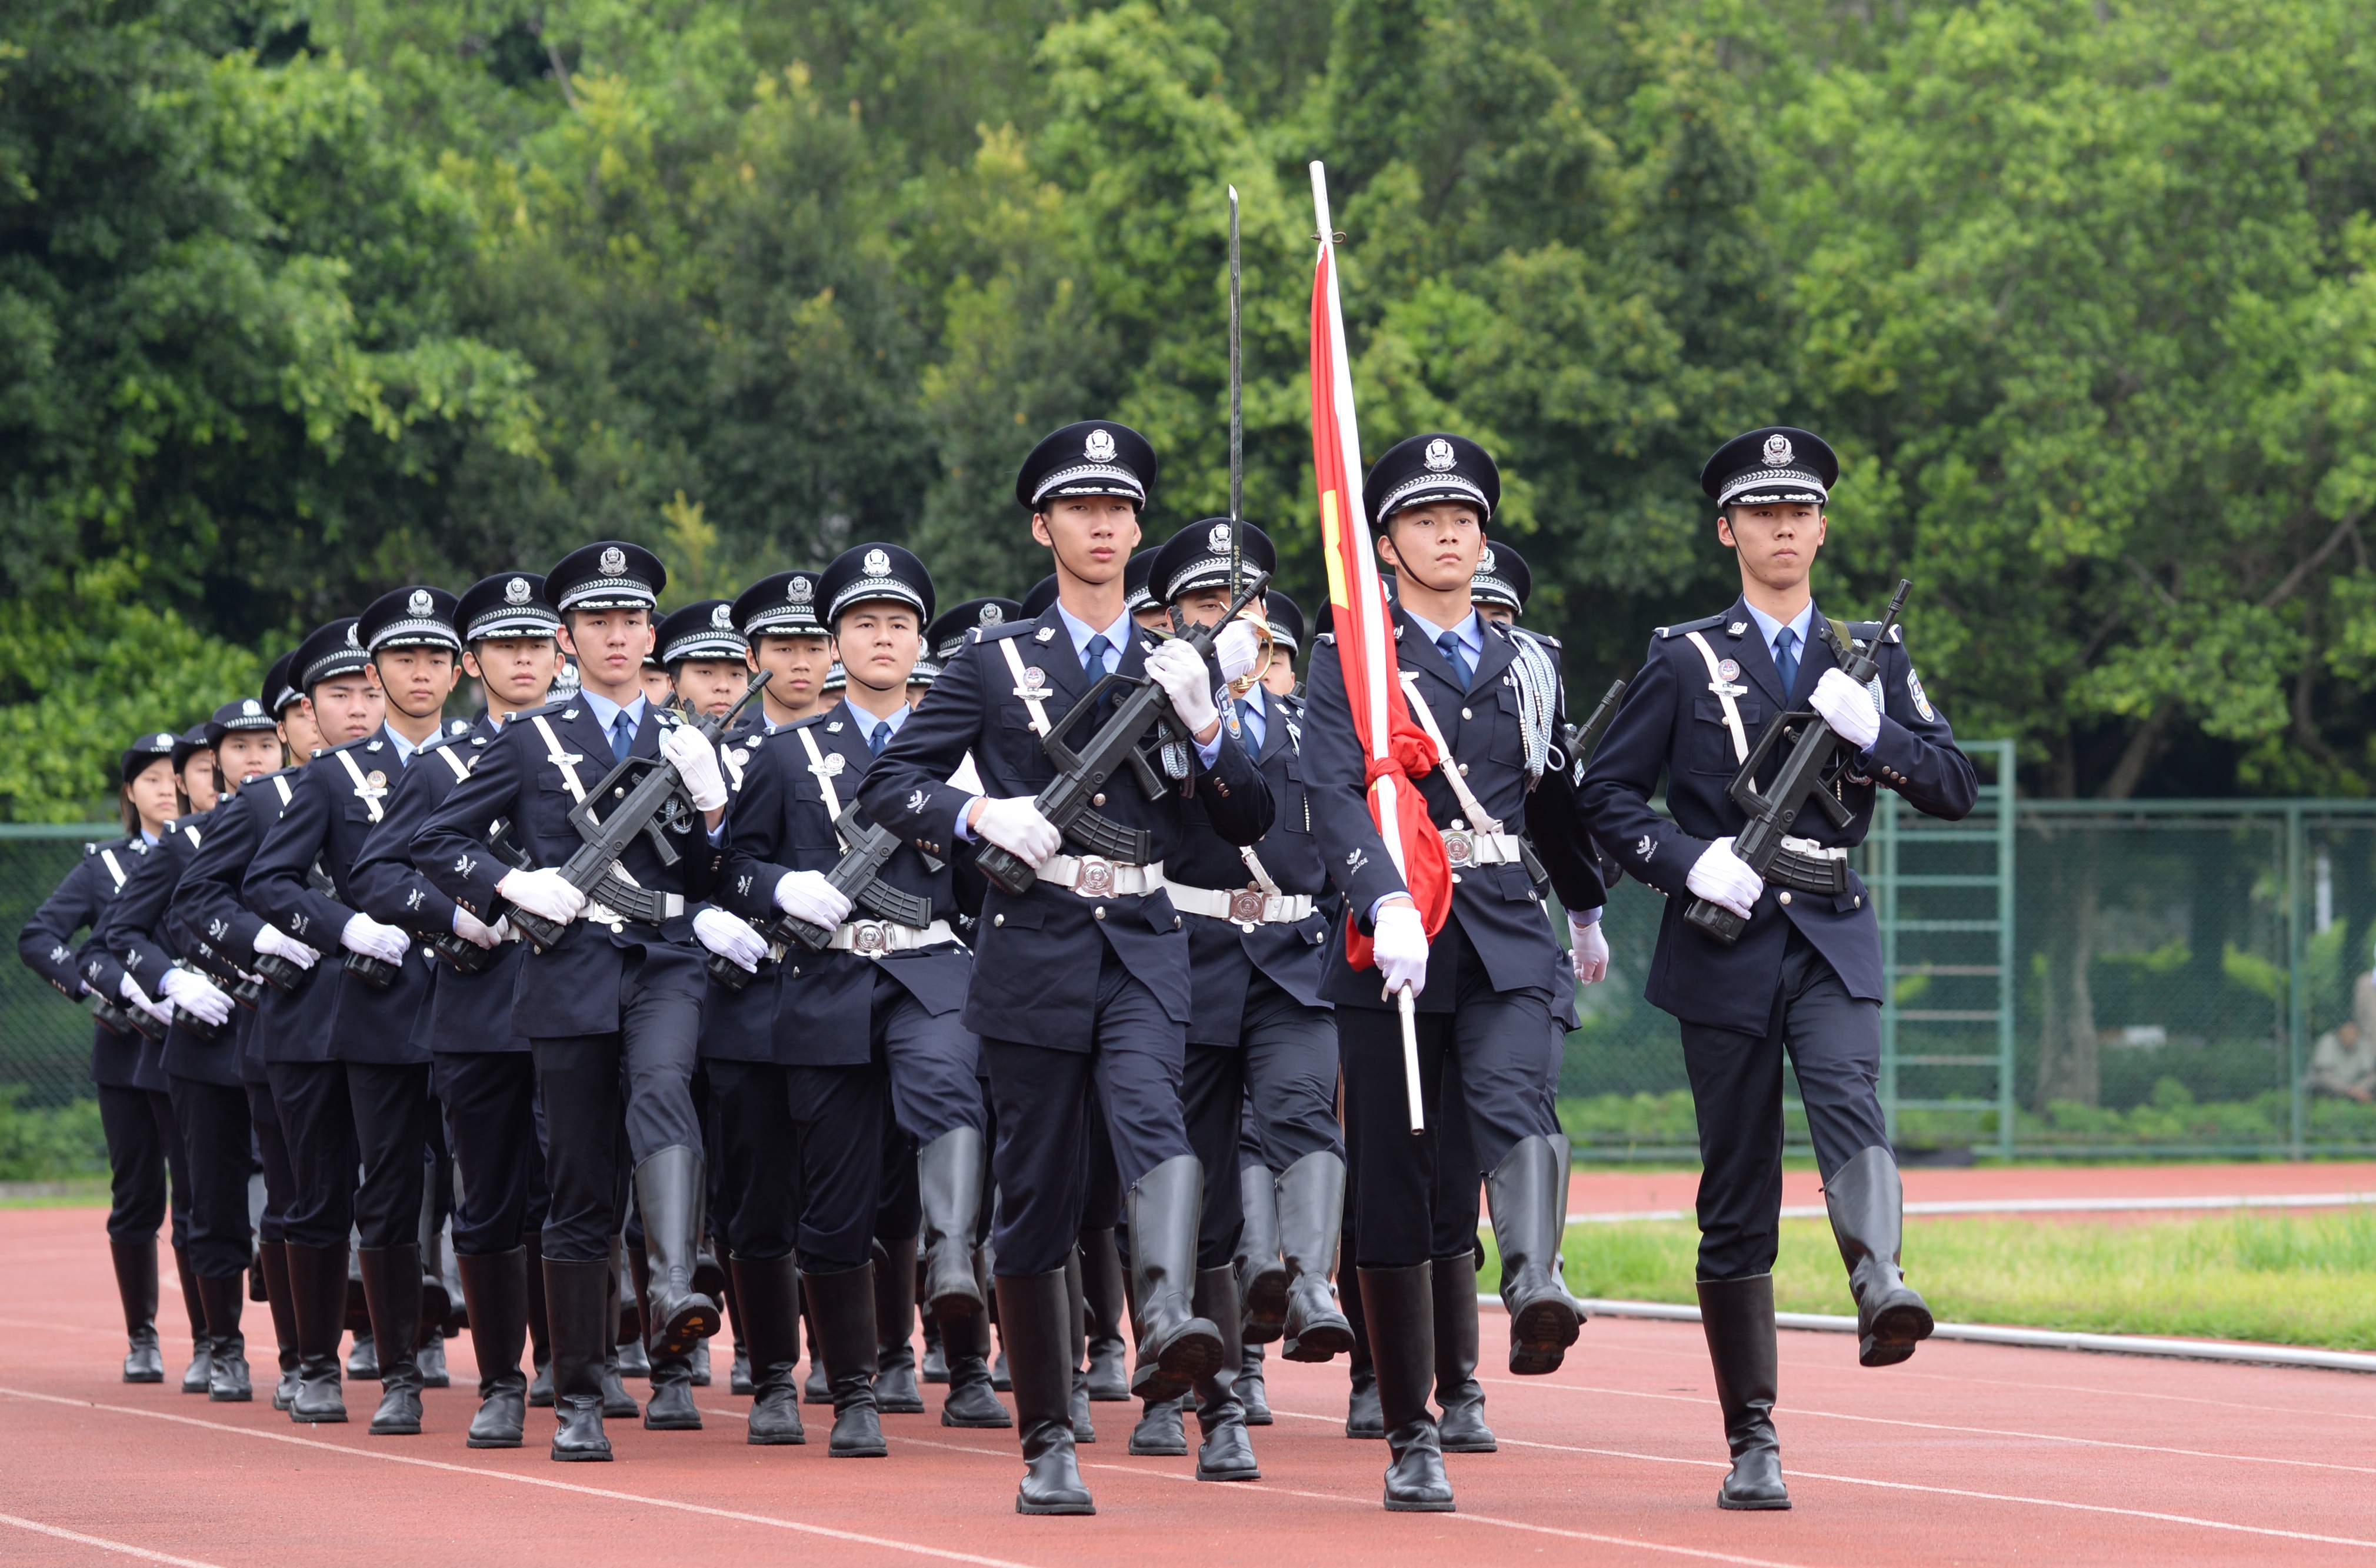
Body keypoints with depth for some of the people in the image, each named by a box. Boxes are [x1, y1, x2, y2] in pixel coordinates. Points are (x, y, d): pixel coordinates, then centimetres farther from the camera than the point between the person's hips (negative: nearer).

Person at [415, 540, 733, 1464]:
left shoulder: (684, 741, 14)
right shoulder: (531, 741, 7)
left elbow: (707, 883, 14)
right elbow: (436, 842, 7)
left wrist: (708, 803, -3)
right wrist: (513, 886, -9)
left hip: (666, 962, 1)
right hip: (571, 971, -1)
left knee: (662, 1090, -33)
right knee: (583, 1194, 1)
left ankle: (674, 1287, -49)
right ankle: (577, 1400, 9)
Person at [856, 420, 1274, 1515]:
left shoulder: (1181, 665, 12)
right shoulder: (997, 664, 7)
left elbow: (1251, 825, 10)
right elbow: (886, 785, 4)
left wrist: (1205, 729, -8)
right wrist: (980, 816, -14)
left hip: (1144, 947, 0)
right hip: (1034, 952, 0)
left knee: (1153, 1120, -29)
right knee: (1038, 1200, 3)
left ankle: (1168, 1321, -51)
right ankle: (1048, 1446, 12)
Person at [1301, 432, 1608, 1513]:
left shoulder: (1525, 666, 14)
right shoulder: (1348, 663, 1)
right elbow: (1333, 796, -15)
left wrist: (1586, 903, 44)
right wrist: (1388, 905, -31)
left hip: (1508, 939, 2)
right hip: (1392, 942, -2)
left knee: (1512, 1100, -29)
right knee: (1394, 1194, 2)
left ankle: (1536, 1291, -54)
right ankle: (1410, 1440, 11)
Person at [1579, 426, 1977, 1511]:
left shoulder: (1872, 656, 13)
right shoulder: (1687, 661, 7)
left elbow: (1957, 788, 8)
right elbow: (1605, 795, 5)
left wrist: (1872, 733, -10)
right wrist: (1688, 862, -12)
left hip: (1834, 937, 1)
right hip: (1727, 942, -1)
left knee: (1849, 1098, -30)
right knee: (1737, 1198, 1)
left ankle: (1879, 1288, -53)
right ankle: (1751, 1443, 8)